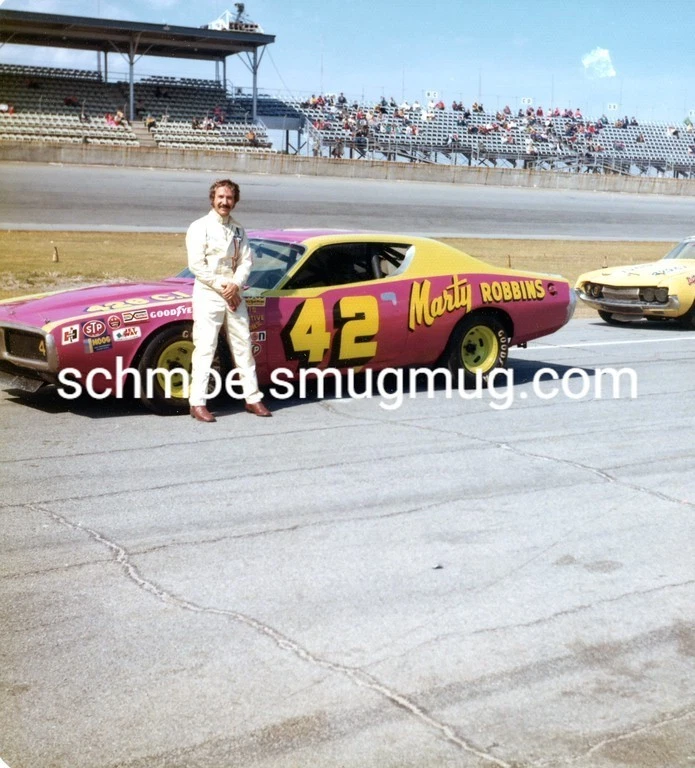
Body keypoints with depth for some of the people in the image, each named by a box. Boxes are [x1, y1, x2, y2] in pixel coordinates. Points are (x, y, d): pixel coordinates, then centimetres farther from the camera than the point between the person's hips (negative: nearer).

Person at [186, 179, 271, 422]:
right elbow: (196, 265, -11)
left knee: (243, 346, 8)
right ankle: (197, 403, -6)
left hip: (233, 294, 6)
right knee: (205, 349, -8)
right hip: (208, 294, -6)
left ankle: (252, 398, 15)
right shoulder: (200, 227, -4)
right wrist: (222, 286, -14)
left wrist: (235, 285, -11)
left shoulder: (238, 229, 13)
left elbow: (246, 260, 6)